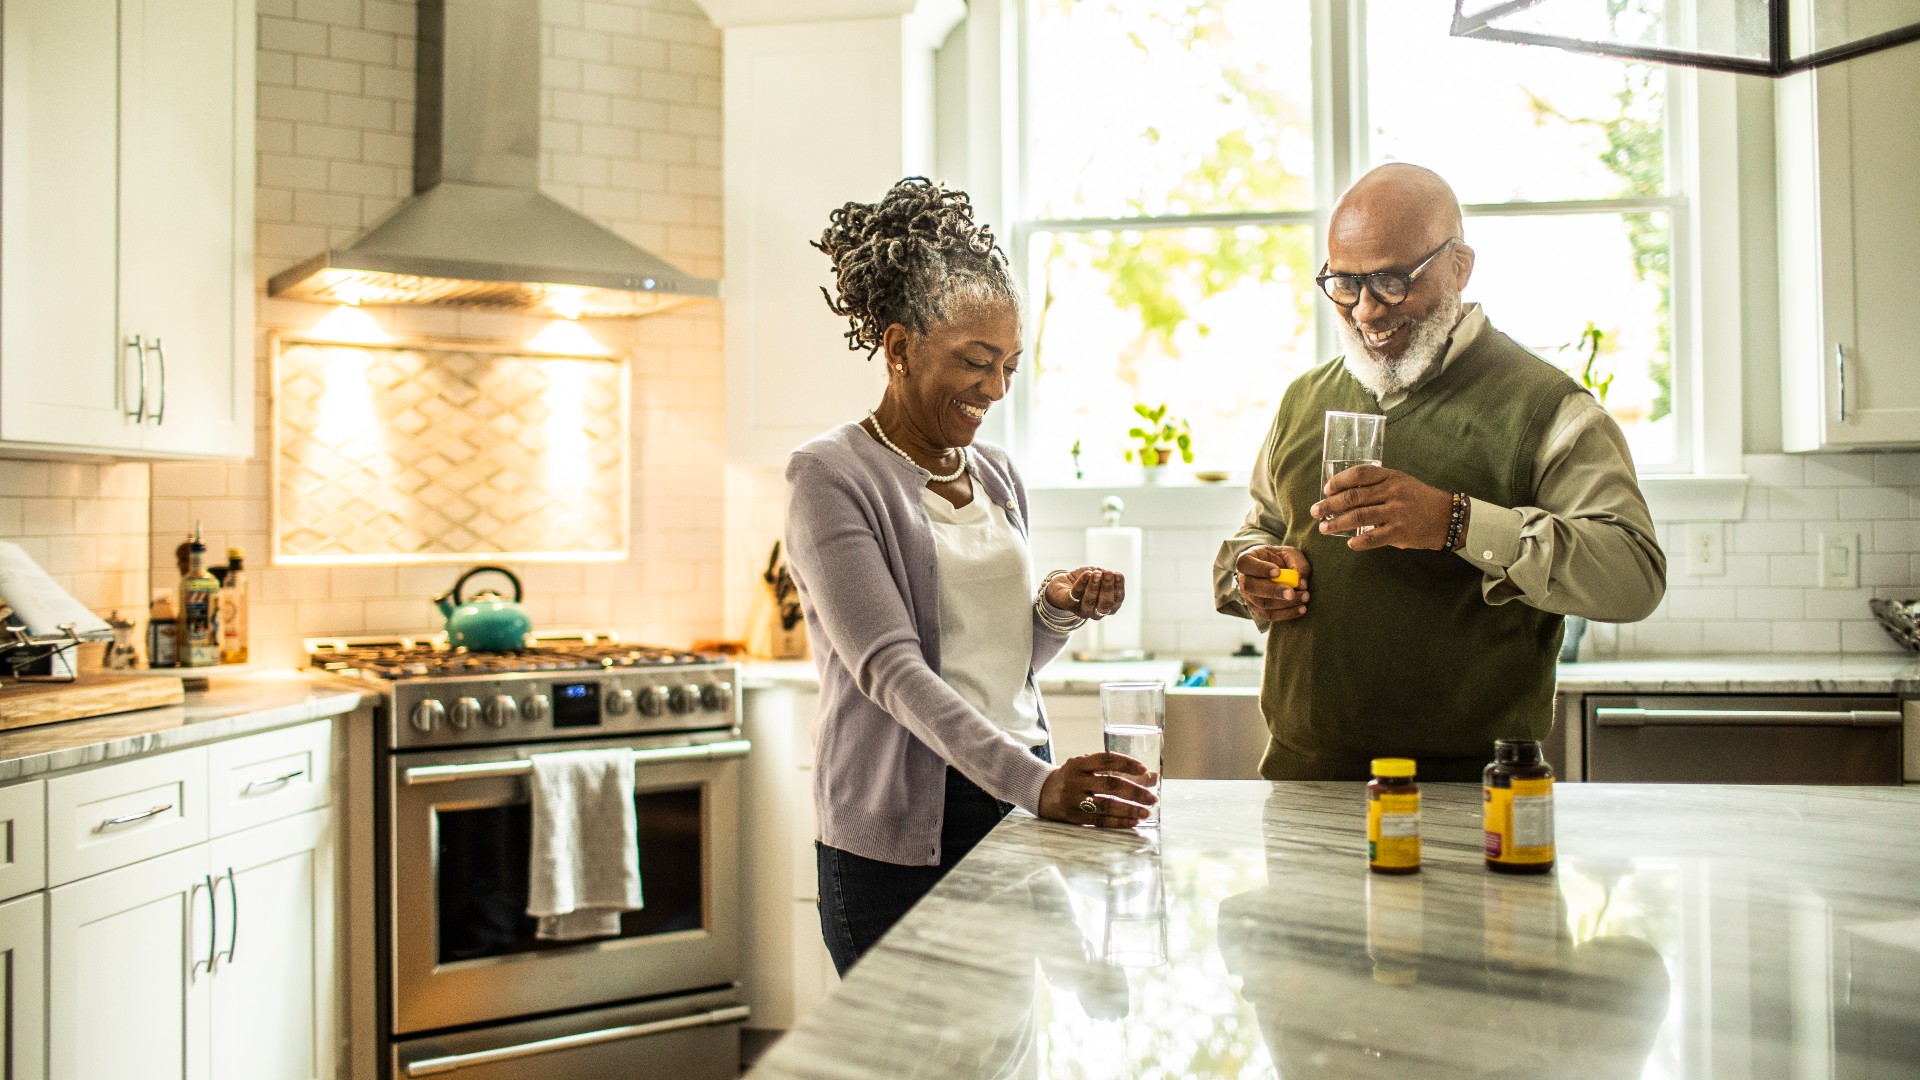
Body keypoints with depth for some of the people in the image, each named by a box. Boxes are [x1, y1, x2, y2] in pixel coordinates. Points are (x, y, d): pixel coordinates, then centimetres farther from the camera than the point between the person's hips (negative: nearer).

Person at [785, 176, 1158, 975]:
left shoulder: (995, 473, 11)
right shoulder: (830, 476, -10)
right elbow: (889, 668, -22)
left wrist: (1059, 610, -2)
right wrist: (1034, 782, -31)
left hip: (1023, 804, 6)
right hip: (901, 834, -6)